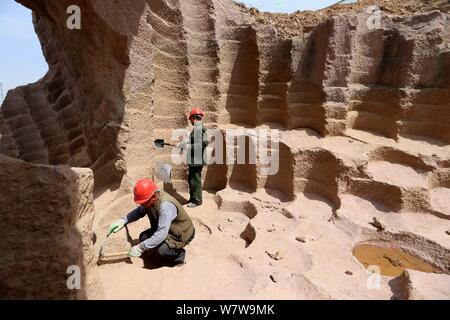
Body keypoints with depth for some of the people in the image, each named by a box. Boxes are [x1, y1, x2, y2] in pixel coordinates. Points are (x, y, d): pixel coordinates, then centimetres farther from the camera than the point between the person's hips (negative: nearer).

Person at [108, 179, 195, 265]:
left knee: (162, 249, -29)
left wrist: (140, 248, -33)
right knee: (143, 237, -8)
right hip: (164, 229, 8)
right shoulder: (150, 200, -12)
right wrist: (123, 220, -9)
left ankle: (179, 255, 1)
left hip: (182, 233, -8)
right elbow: (139, 212, 7)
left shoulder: (166, 206, -36)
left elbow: (161, 234, -38)